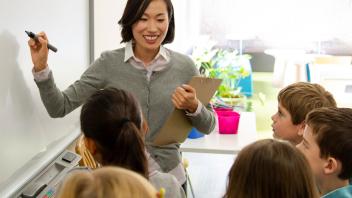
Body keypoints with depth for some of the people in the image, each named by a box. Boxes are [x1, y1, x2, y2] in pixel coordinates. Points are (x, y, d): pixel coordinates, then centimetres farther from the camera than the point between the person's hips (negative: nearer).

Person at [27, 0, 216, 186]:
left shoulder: (184, 66, -7)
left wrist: (193, 107, -20)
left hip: (168, 175, 1)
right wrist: (41, 67, -24)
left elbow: (207, 126, 0)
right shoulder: (108, 63, -9)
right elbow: (59, 107, -11)